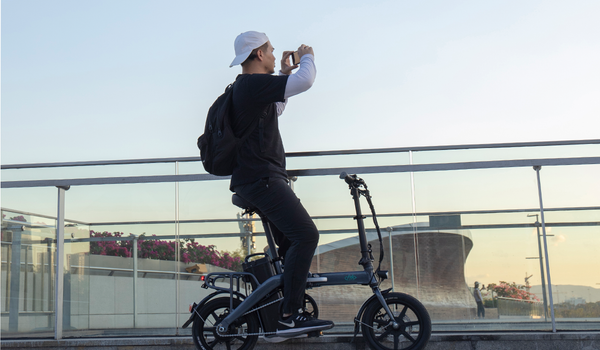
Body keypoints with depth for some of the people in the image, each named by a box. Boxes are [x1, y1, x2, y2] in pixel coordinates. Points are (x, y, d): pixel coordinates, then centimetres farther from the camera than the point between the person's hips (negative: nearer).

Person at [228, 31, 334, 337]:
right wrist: (307, 56, 1)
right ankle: (290, 316, -20)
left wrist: (285, 73, 29)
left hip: (258, 179, 11)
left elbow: (276, 109, 36)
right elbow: (305, 81, -20)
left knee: (291, 243, 16)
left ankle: (284, 310, 19)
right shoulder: (253, 83, -13)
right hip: (261, 178, -11)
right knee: (306, 234, -20)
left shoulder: (248, 87, 20)